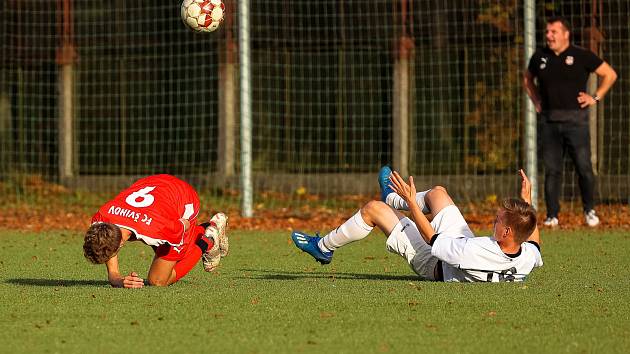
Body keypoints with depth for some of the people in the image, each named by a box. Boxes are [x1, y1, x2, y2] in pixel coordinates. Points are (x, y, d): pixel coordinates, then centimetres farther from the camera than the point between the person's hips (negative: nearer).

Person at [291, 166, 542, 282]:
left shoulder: (477, 252, -47)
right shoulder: (528, 258, -31)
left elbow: (431, 238, -30)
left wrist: (411, 200, -21)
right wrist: (527, 201, 2)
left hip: (435, 266, -6)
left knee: (373, 208, 2)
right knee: (436, 193, 22)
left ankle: (323, 248, 29)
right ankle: (392, 199, 57)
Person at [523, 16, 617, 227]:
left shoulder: (582, 56, -1)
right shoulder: (540, 58, 10)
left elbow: (610, 75, 6)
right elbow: (527, 79, 29)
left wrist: (595, 97, 0)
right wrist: (536, 101, 17)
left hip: (575, 120, -3)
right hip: (549, 121, 3)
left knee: (584, 168, -4)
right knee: (552, 169, 1)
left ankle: (590, 211, 11)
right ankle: (552, 215, 4)